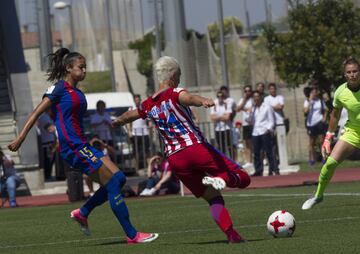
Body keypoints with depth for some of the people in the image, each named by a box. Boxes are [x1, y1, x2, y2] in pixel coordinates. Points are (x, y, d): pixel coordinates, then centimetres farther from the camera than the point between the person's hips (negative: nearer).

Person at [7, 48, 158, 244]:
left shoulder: (77, 93, 17)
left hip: (82, 145, 9)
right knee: (113, 183, -10)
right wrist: (20, 138, -15)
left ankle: (82, 213, 13)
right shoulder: (60, 88, -7)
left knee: (118, 178, 3)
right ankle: (132, 235, -8)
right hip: (73, 147, -9)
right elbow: (37, 112, -10)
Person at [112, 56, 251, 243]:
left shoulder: (148, 106, 15)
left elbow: (129, 115, 36)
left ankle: (231, 234, -3)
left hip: (174, 158, 6)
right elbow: (189, 98, -27)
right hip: (196, 147, -6)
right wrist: (204, 101, -49)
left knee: (213, 198, 14)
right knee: (242, 178, -1)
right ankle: (219, 179, -31)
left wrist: (117, 122, 59)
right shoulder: (174, 94, -2)